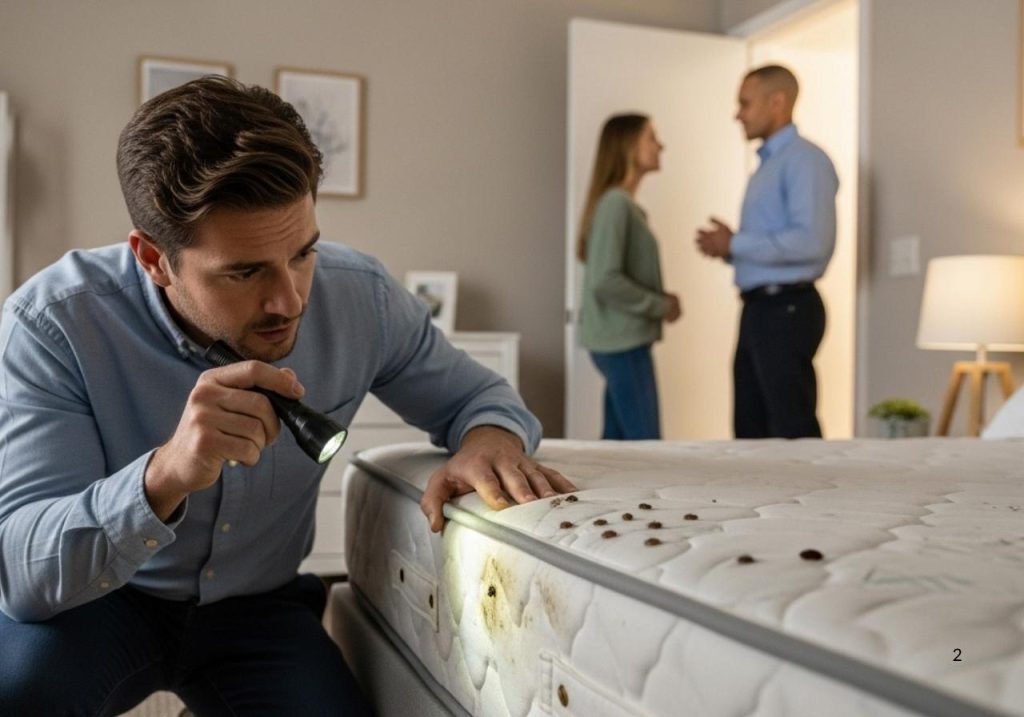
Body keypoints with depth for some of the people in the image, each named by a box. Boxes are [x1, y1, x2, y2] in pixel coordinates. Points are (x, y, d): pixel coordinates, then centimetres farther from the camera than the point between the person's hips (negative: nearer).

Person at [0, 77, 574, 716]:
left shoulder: (361, 298, -16)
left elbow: (474, 394, -2)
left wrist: (490, 437, -28)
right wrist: (165, 476, -48)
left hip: (261, 606, 3)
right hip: (101, 601, -2)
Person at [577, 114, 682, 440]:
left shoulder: (626, 204, 14)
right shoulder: (615, 203, -14)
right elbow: (605, 281, -22)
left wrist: (659, 300, 4)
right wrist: (661, 306, -12)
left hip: (622, 340, 9)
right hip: (622, 342, -9)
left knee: (618, 441, 12)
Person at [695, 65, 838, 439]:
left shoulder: (804, 159, -11)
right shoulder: (767, 164, 19)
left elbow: (811, 241, -23)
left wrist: (734, 244, -16)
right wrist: (729, 248, 4)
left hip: (786, 310, -10)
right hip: (759, 310, 10)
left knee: (793, 435, -3)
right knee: (752, 433, 14)